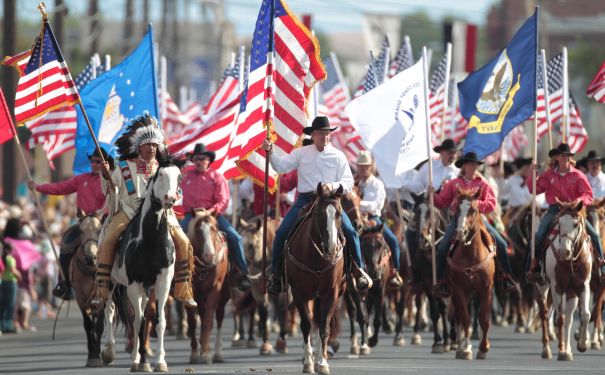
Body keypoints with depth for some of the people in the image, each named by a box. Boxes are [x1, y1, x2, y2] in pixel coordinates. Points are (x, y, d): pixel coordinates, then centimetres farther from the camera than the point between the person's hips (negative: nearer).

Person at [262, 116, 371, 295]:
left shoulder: (338, 156, 4)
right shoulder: (302, 153, 7)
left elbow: (348, 183, 0)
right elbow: (281, 166, 2)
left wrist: (333, 186, -20)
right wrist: (270, 152, -15)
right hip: (304, 200, 1)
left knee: (350, 232, -17)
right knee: (282, 233, -13)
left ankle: (359, 270, -1)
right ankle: (275, 274, 1)